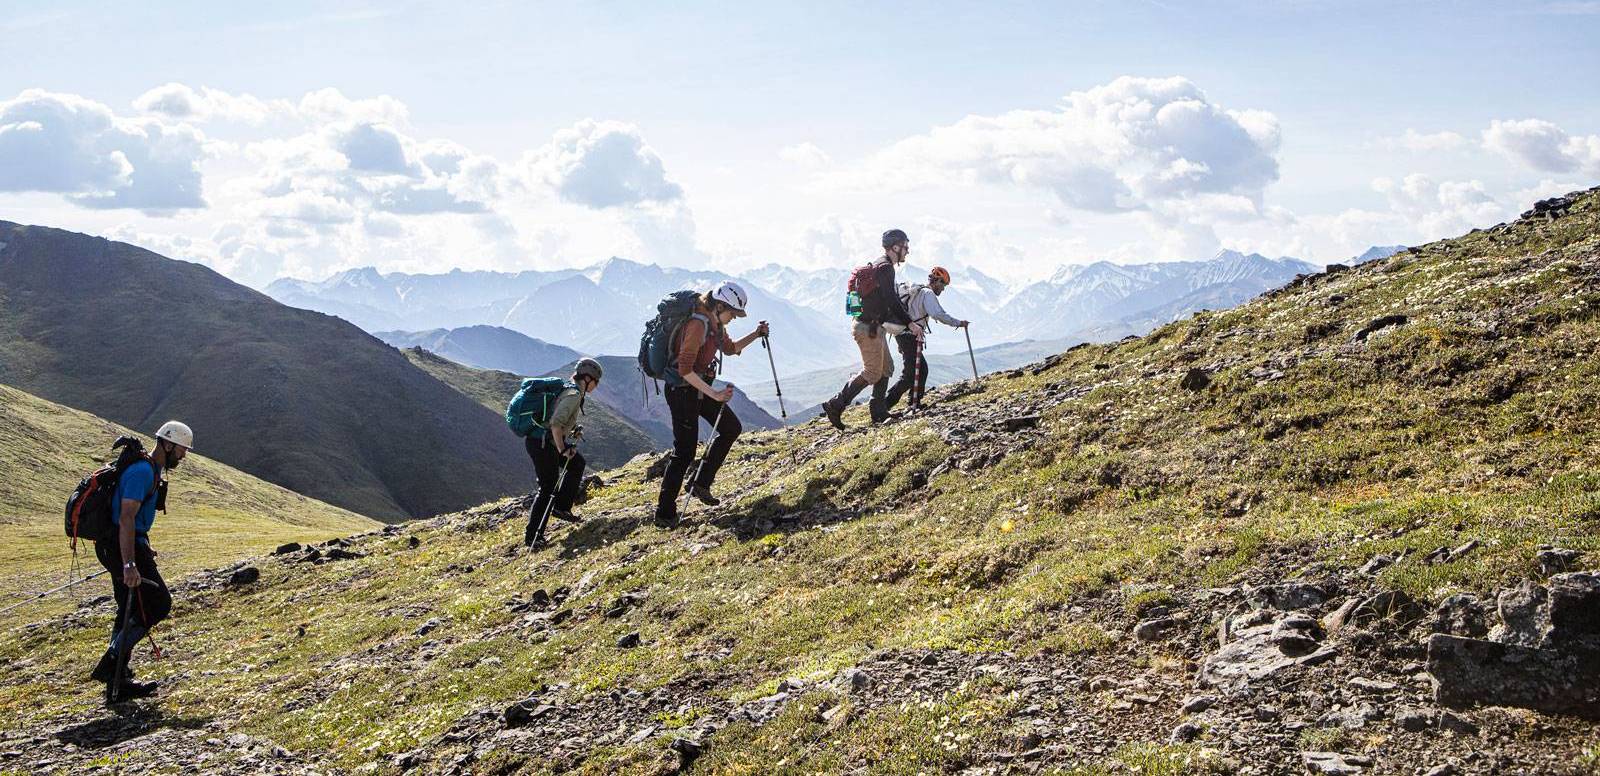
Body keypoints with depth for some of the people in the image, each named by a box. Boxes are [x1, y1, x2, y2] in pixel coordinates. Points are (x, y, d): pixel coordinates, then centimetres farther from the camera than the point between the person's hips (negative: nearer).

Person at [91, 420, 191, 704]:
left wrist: (143, 549, 33)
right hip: (124, 549, -11)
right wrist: (129, 565, -30)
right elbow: (126, 519, -25)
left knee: (132, 611, 14)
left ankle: (118, 683, 19)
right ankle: (110, 664, -9)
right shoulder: (143, 471, -17)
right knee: (158, 603, -10)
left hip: (122, 546, 11)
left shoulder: (150, 470, 17)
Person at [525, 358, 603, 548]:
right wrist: (563, 450, -20)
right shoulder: (574, 395, -17)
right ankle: (532, 536, -1)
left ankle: (561, 507, 23)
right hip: (542, 444, -10)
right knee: (549, 488, -5)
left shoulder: (569, 390, 14)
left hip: (542, 439, 10)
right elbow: (556, 424, -27)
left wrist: (572, 431, 18)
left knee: (577, 463, 22)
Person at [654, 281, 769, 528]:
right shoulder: (698, 324, -24)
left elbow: (730, 348, 26)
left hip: (699, 388, 10)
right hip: (682, 390, -10)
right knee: (684, 451, -8)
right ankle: (665, 513, -1)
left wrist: (756, 335, 11)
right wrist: (715, 394, -31)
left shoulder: (715, 324, 6)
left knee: (731, 427, 14)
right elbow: (685, 369, -29)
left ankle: (701, 483, 19)